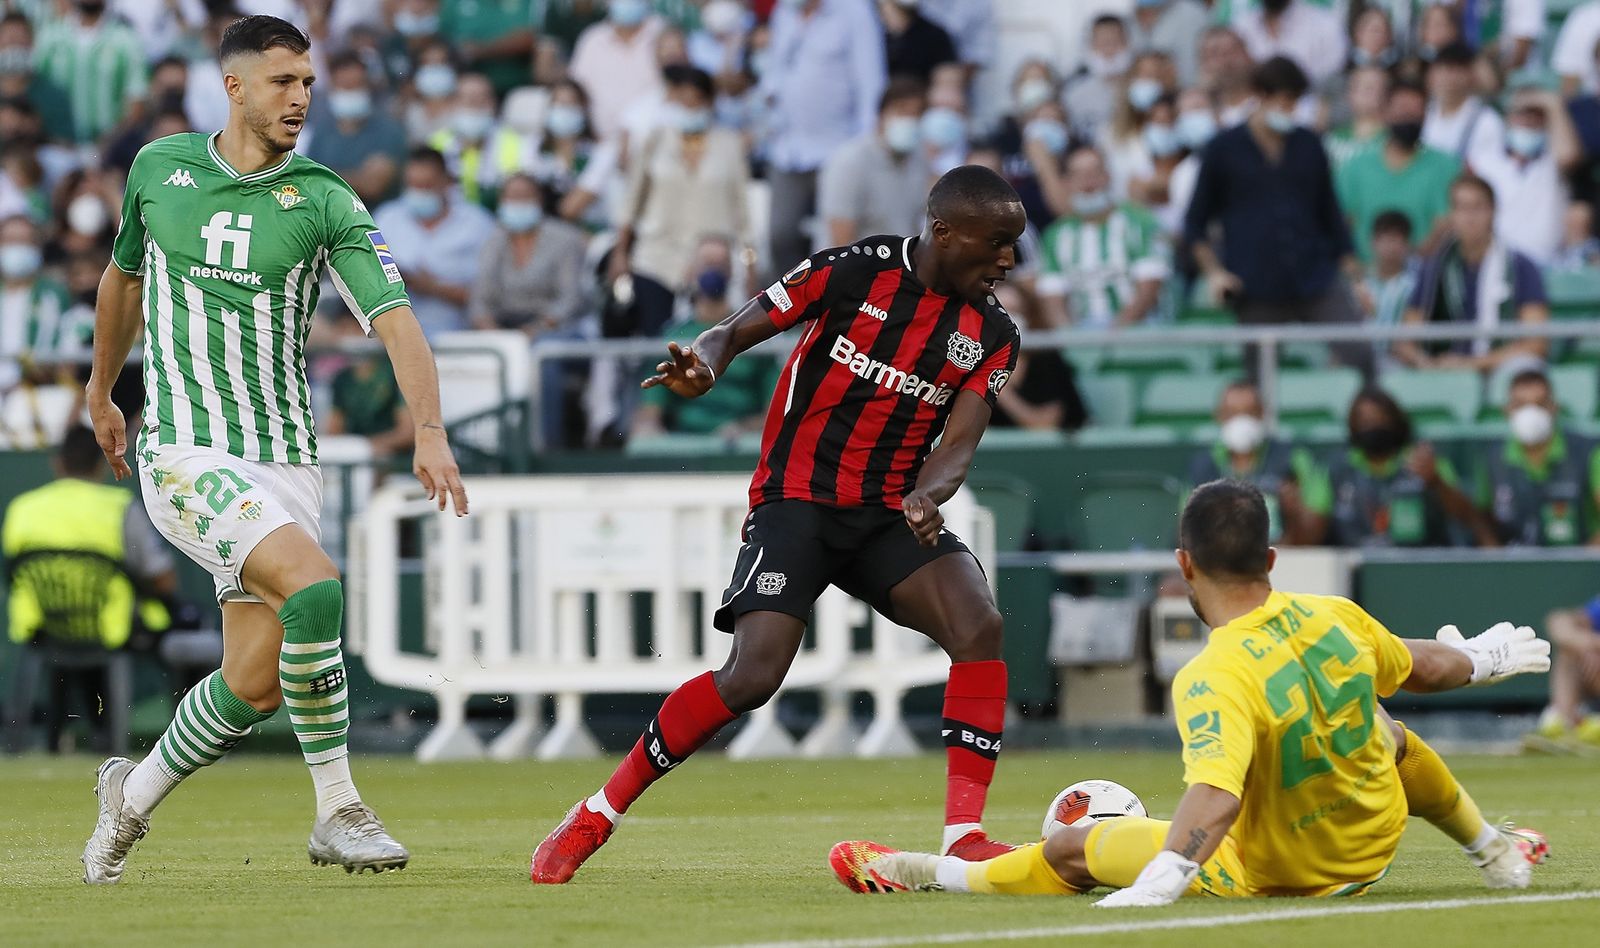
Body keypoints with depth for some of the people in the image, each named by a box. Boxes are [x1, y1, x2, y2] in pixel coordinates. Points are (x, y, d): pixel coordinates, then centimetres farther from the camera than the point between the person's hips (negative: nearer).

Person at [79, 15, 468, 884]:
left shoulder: (326, 203, -1)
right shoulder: (159, 167, 2)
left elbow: (395, 321, -12)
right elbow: (124, 275, 22)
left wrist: (429, 431, -27)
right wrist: (100, 390, 32)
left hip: (284, 457, 3)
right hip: (185, 450, -3)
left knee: (255, 686, 0)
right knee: (313, 585, -27)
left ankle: (137, 792, 29)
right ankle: (337, 812, -17)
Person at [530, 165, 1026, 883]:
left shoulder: (992, 335, 3)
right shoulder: (855, 271, -6)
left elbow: (958, 440, -6)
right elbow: (737, 331, -1)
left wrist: (929, 494, -29)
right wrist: (705, 363, -24)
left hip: (889, 514, 4)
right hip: (796, 500, -4)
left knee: (980, 624, -24)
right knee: (754, 674, -21)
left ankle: (964, 837, -19)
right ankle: (595, 816, -4)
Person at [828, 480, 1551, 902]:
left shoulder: (1212, 680, -32)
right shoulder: (1335, 617, -12)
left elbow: (1214, 796, -47)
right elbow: (1425, 668, 9)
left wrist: (1153, 888, -56)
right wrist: (1484, 660, 30)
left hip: (1271, 876, -6)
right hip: (1376, 843, 6)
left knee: (1074, 848, 3)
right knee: (1381, 725, 39)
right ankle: (1492, 850, 55)